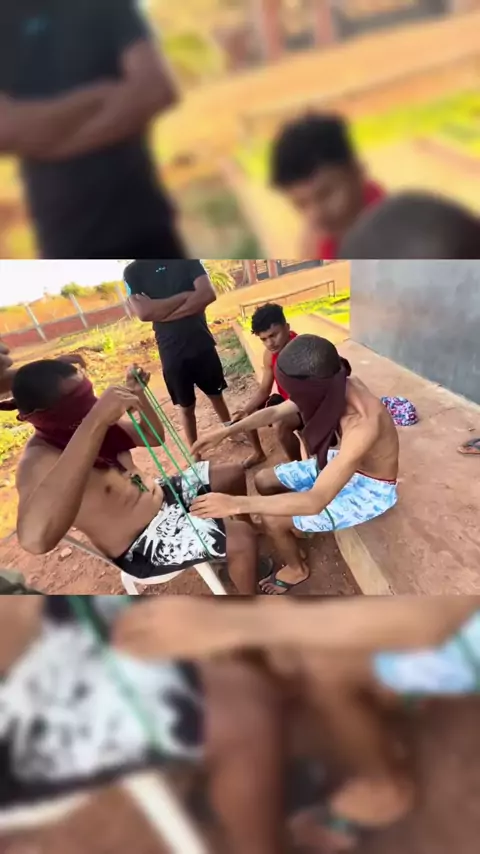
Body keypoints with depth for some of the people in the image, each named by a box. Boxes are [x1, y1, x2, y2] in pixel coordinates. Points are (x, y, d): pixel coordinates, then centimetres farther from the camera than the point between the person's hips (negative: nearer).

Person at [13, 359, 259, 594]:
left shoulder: (75, 425, -1)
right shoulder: (39, 460, -27)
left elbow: (154, 437, 9)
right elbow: (35, 539, -51)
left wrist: (138, 394, -10)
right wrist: (96, 420, -53)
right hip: (144, 542, -8)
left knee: (234, 474, 11)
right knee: (242, 540, -20)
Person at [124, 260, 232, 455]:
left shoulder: (186, 258, 3)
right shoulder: (133, 272, 2)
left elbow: (208, 294, -12)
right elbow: (144, 312, -14)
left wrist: (163, 312, -14)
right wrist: (186, 296, -13)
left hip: (202, 344, 1)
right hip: (171, 353, 0)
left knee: (216, 396, 17)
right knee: (186, 407, 11)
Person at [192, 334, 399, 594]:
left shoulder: (362, 424, -41)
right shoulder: (334, 387, -17)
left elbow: (315, 502, -42)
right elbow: (275, 412, -2)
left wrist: (235, 504, -41)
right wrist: (226, 431, -10)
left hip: (370, 488, -7)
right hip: (342, 462, 7)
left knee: (273, 519, -14)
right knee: (264, 480, 5)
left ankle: (296, 569, 17)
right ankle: (298, 527, 28)